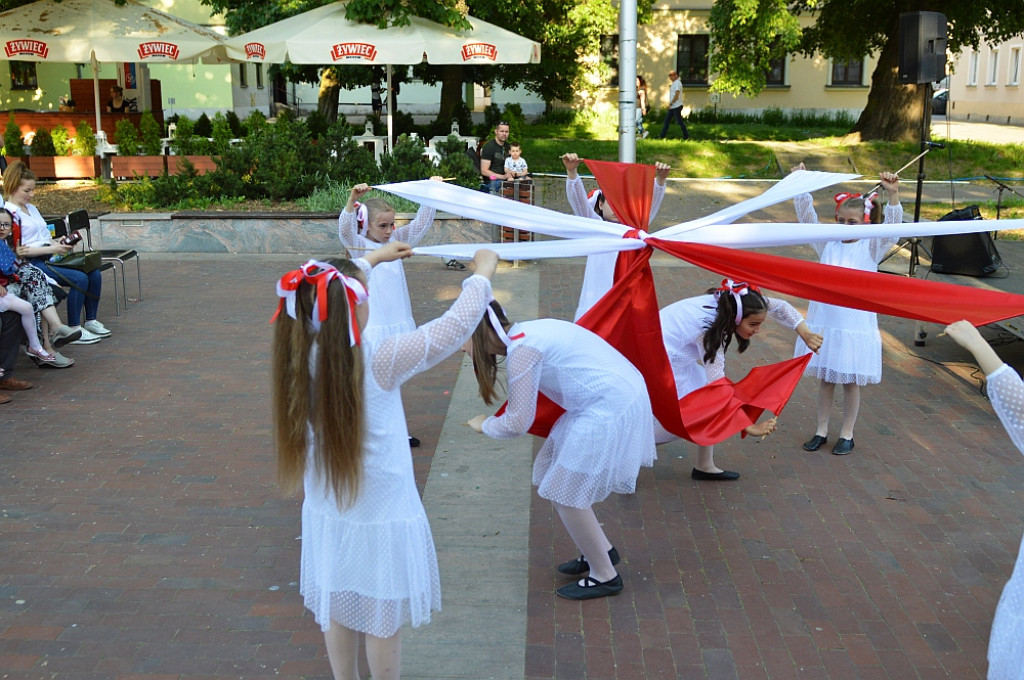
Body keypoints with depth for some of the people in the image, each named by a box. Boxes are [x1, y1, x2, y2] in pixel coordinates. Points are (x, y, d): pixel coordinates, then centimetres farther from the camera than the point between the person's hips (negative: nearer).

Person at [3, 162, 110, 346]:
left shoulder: (31, 208, 19)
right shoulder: (9, 213, -10)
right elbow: (17, 249, -17)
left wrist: (59, 244, -1)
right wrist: (51, 249, -19)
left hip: (48, 257, 9)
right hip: (31, 263, -9)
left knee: (94, 274, -7)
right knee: (80, 279, -25)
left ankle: (90, 321, 5)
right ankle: (74, 331, -16)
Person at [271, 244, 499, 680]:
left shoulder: (303, 355, -10)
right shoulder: (378, 363, -26)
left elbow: (327, 293, 11)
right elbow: (455, 325, -19)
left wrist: (373, 258, 23)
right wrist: (482, 273, -3)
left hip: (326, 514, 6)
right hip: (380, 519, -5)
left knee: (337, 614, 20)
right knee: (383, 622, 12)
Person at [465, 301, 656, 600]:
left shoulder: (521, 349, -19)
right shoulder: (527, 332, 10)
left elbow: (518, 423, -15)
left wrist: (484, 425, 3)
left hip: (609, 408, -10)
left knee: (564, 493, 1)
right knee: (550, 476, 16)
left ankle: (604, 576, 15)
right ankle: (602, 550, 30)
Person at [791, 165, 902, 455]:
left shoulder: (871, 248, -2)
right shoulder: (827, 245, 4)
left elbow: (892, 226, -16)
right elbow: (807, 217, 0)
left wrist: (893, 194, -29)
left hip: (856, 324, -3)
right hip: (824, 322, 3)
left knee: (851, 382, 8)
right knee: (824, 379, 13)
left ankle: (847, 434, 21)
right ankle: (821, 430, 25)